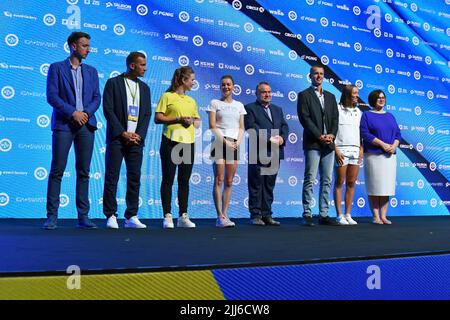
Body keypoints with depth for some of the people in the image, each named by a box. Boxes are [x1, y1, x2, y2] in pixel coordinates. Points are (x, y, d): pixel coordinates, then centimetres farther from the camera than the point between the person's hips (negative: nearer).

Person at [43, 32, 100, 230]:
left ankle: (83, 216, 7)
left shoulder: (91, 71, 18)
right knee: (57, 170, -4)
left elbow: (97, 97, 11)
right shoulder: (56, 68, 6)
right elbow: (51, 96, -4)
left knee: (84, 172, 3)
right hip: (63, 124, -3)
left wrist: (86, 112, -8)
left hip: (86, 125, 4)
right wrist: (72, 113, -13)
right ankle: (52, 216, 1)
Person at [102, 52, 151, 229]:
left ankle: (131, 217, 9)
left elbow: (147, 113, 9)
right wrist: (123, 133, -12)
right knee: (112, 177, -3)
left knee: (135, 178, 3)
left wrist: (138, 135, -5)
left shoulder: (144, 88, 15)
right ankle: (111, 216, 5)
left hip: (136, 139, 4)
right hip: (116, 138, -4)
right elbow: (108, 110, -6)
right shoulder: (113, 83, 2)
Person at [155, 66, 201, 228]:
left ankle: (183, 216, 11)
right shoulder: (167, 96, 2)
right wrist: (178, 119, -13)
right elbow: (157, 118, -5)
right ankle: (167, 216, 3)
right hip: (171, 141, -5)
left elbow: (198, 122, 22)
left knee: (184, 180, 6)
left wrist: (192, 121, 0)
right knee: (168, 179, -2)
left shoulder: (191, 101, 19)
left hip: (188, 142, 6)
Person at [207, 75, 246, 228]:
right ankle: (220, 217, -8)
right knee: (219, 180, -8)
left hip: (234, 144, 4)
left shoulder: (239, 105, 16)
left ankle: (225, 215, 7)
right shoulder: (215, 103, 6)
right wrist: (225, 141, -12)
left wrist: (238, 142, -4)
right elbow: (212, 126, -2)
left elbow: (241, 128, 14)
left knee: (229, 182, 3)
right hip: (219, 143, -4)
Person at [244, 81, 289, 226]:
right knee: (256, 185, -2)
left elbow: (284, 126, 14)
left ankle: (267, 215, 14)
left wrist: (282, 137, -8)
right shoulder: (250, 108, 3)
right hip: (258, 153, -5)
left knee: (269, 186, 8)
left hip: (274, 153, 6)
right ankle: (255, 216, 4)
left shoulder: (277, 109, 22)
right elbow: (252, 127, -10)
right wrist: (269, 139, -16)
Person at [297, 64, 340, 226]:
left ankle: (324, 215, 10)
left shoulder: (331, 96, 19)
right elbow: (305, 118, -7)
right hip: (313, 143, -5)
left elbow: (335, 118, 13)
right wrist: (320, 136, -13)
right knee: (310, 179, -7)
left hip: (329, 144, 6)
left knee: (327, 180, 5)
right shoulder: (304, 95, 3)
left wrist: (331, 135, -5)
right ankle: (307, 214, -2)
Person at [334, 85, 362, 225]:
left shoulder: (358, 112, 16)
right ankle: (339, 215, 3)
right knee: (339, 183, -1)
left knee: (351, 183, 5)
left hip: (356, 151, 5)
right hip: (341, 150, -5)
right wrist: (336, 150, -11)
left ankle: (348, 215, 11)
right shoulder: (337, 109, -1)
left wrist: (361, 149, 4)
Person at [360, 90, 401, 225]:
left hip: (390, 156, 5)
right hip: (373, 155, -4)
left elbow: (398, 134, 13)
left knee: (386, 186, 3)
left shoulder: (390, 116, 18)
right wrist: (383, 144, -16)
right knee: (374, 187, -4)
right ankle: (376, 217, 1)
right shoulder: (367, 115, 3)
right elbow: (365, 134, -9)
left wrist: (394, 146, -7)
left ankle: (383, 216, 8)